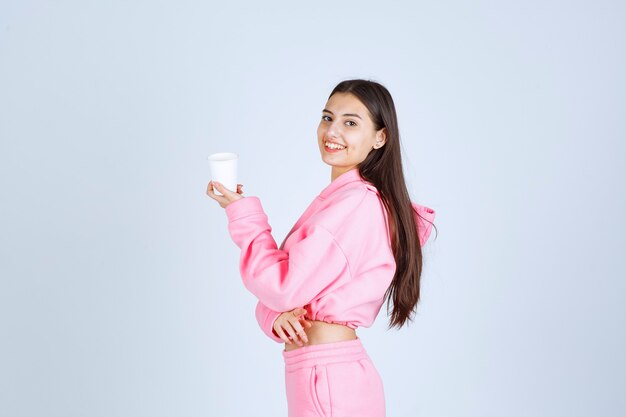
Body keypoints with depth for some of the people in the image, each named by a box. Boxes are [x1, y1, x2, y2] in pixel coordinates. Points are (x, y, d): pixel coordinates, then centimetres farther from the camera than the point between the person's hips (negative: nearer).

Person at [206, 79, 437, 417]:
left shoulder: (357, 201, -17)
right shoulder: (337, 198, 13)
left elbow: (285, 286, -17)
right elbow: (287, 283, 10)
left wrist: (243, 214, -7)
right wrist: (276, 316, -12)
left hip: (328, 379, -8)